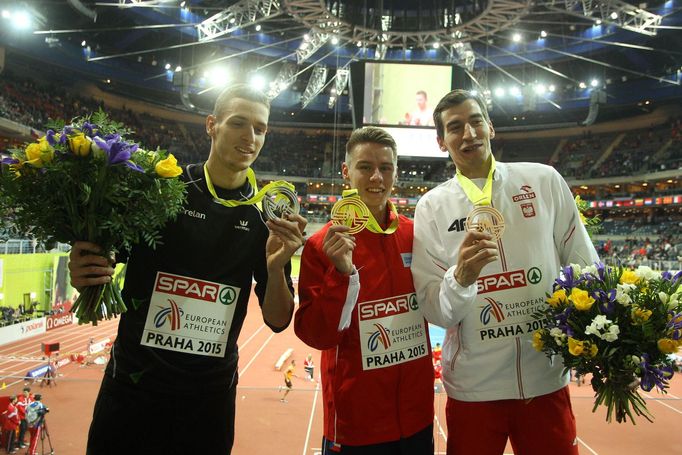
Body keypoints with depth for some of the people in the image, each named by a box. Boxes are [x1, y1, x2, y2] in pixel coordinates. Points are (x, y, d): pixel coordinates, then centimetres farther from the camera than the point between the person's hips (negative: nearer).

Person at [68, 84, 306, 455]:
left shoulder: (268, 215, -4)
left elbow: (278, 321, -3)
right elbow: (103, 262, 4)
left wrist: (276, 266, -21)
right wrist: (84, 274, -18)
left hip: (210, 396, 2)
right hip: (131, 388, -1)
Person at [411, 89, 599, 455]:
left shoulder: (544, 180, 0)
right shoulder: (432, 206, -3)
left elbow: (584, 269, 7)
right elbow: (432, 309, -5)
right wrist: (460, 278, -24)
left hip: (548, 380, 1)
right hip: (472, 387, -1)